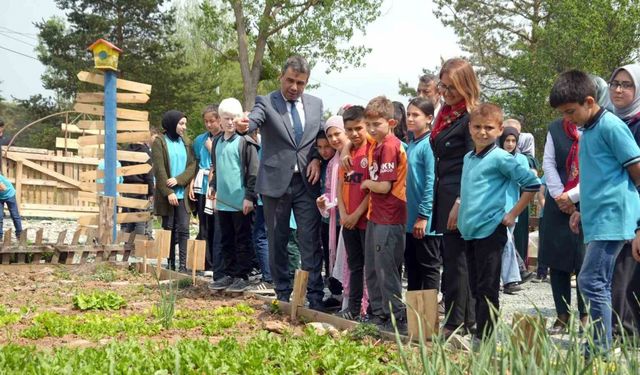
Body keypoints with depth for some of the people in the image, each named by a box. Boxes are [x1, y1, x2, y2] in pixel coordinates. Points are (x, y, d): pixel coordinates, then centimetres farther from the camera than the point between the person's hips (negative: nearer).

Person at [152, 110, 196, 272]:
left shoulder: (186, 142, 11)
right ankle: (170, 263, 11)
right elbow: (159, 170, -8)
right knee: (169, 229, 4)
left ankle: (182, 264, -6)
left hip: (182, 193, 3)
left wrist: (178, 179, -13)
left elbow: (192, 166, 3)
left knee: (183, 229, -5)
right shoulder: (159, 142, -2)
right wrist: (168, 192, -16)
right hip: (166, 194, -3)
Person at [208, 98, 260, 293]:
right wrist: (213, 185, 13)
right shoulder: (217, 142, 12)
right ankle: (229, 274, 21)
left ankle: (242, 276, 8)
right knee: (226, 240, 13)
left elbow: (253, 172, -11)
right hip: (223, 201, 7)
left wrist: (250, 196, -14)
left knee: (243, 240, 2)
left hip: (241, 201, -7)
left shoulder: (245, 142, -9)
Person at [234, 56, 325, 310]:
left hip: (307, 181, 2)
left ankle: (315, 297, 1)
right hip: (276, 182, -1)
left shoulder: (316, 104, 10)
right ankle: (283, 294, 18)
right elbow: (255, 118, -22)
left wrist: (317, 158, -3)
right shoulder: (266, 103, -3)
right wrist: (244, 126, -46)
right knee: (277, 242, 7)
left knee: (310, 241, -2)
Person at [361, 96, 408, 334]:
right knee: (372, 268, 16)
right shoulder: (376, 145, 13)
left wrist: (367, 183, -3)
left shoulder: (389, 146, -16)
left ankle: (397, 318, 4)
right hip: (376, 216, 10)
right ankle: (378, 314, 27)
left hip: (389, 219, -10)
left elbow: (384, 186, -19)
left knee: (386, 269, -4)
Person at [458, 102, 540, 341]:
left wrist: (512, 214, -10)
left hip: (491, 230, -7)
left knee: (487, 289, -3)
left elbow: (532, 184, -12)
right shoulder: (468, 158, 13)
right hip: (469, 231, 8)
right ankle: (479, 335, 21)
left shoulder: (501, 158, -10)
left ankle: (485, 339, 1)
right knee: (476, 288, 13)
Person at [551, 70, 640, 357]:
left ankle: (600, 351, -6)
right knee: (599, 284, 10)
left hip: (612, 217, -9)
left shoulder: (610, 126, -10)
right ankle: (600, 347, 15)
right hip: (597, 220, 9)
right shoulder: (586, 132, 18)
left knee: (591, 281, -12)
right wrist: (583, 211, 18)